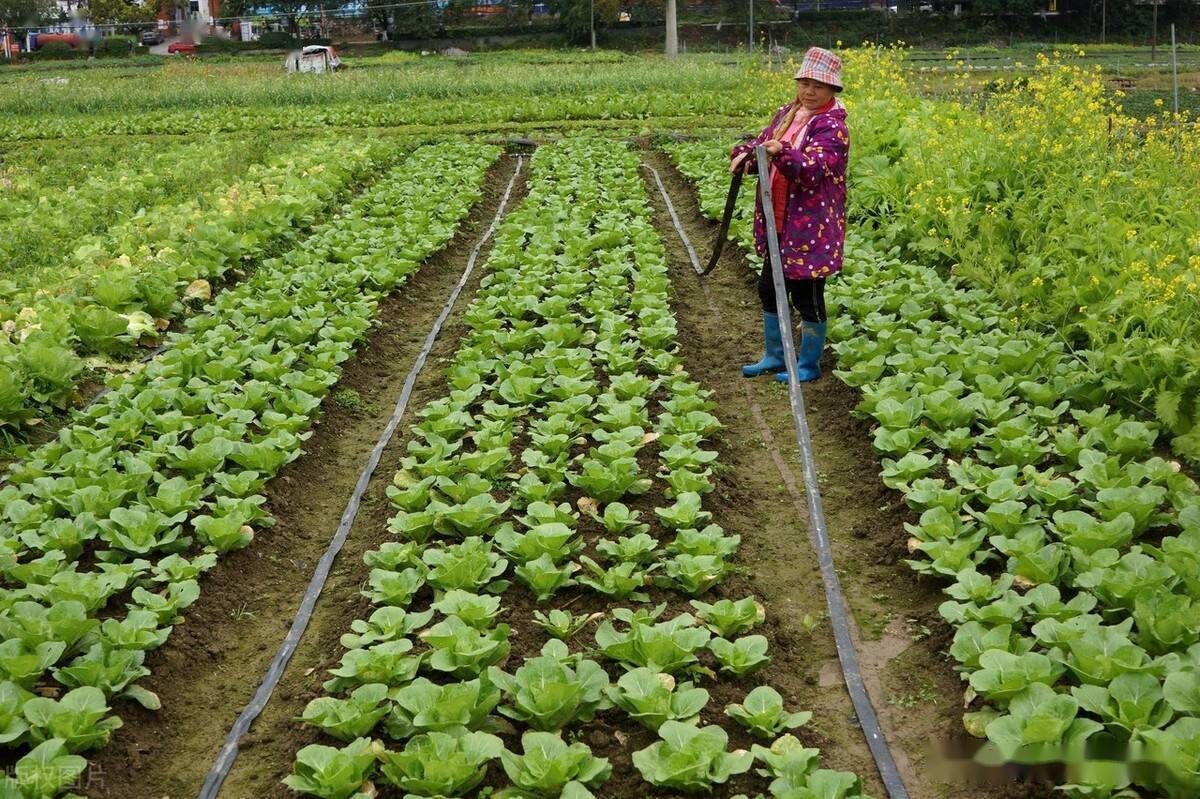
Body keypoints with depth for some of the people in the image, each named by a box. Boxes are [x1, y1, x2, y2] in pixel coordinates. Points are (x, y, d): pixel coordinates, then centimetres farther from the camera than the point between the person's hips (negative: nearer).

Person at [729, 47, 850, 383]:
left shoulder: (831, 126, -14)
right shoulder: (787, 114, 9)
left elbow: (814, 169, -26)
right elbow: (763, 142, 14)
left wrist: (783, 153, -43)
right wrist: (744, 154, -10)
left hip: (811, 228, -8)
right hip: (778, 224, 8)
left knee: (807, 295, 2)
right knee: (769, 289, 17)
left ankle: (808, 364, 18)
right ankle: (774, 356, 33)